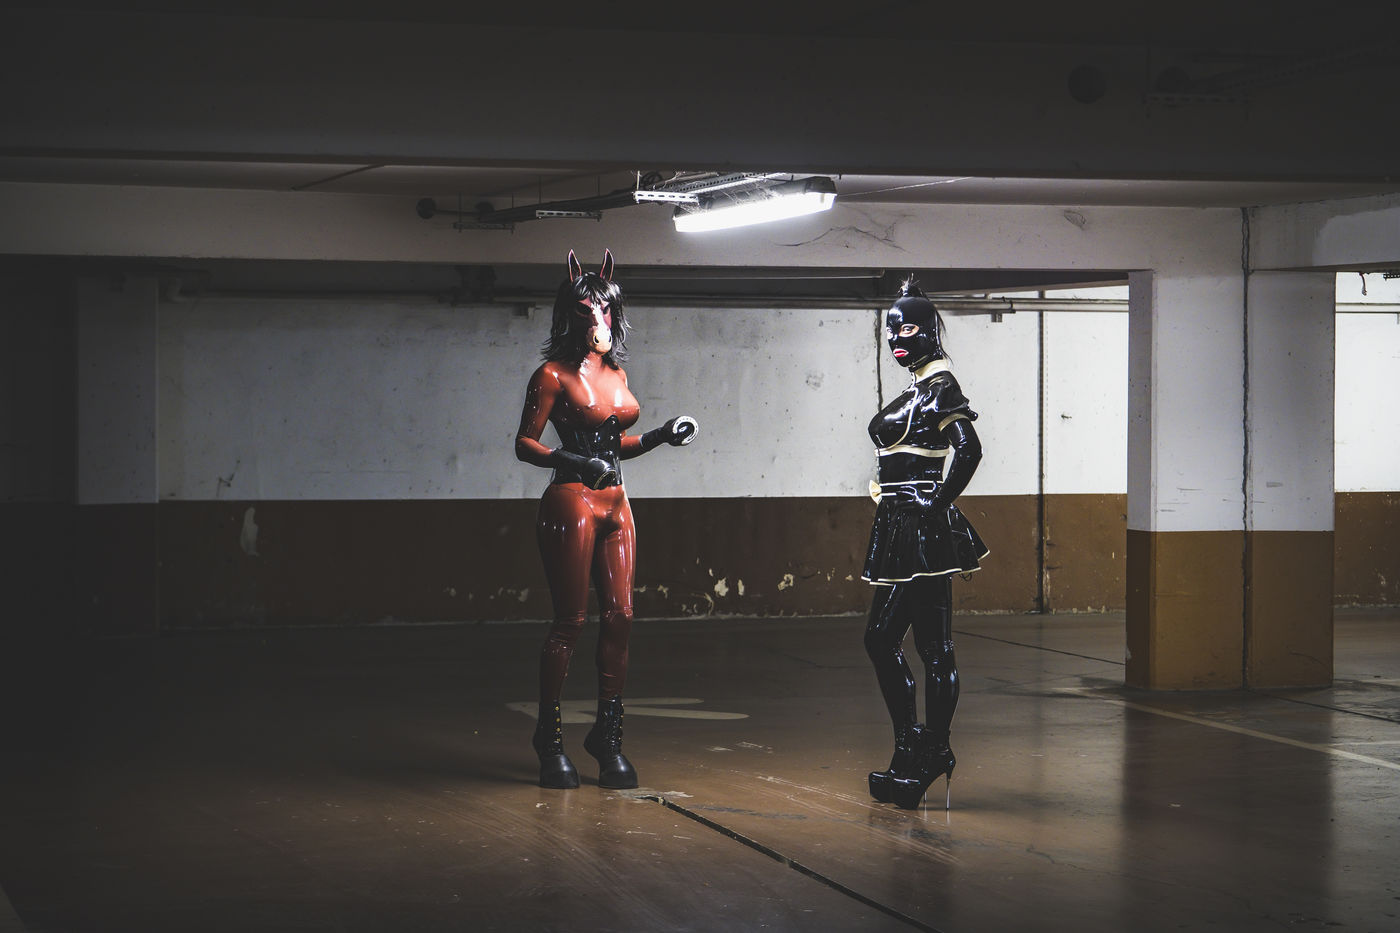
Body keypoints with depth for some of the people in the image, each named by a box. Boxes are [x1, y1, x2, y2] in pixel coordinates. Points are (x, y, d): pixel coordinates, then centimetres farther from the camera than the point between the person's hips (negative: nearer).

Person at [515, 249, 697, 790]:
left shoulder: (616, 372, 14)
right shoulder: (554, 375, -6)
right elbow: (525, 444, -8)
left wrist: (659, 437, 9)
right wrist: (573, 462, -22)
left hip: (615, 504, 7)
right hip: (571, 503, -7)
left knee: (619, 616, 3)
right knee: (570, 621, -4)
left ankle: (607, 734, 12)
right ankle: (549, 738, 7)